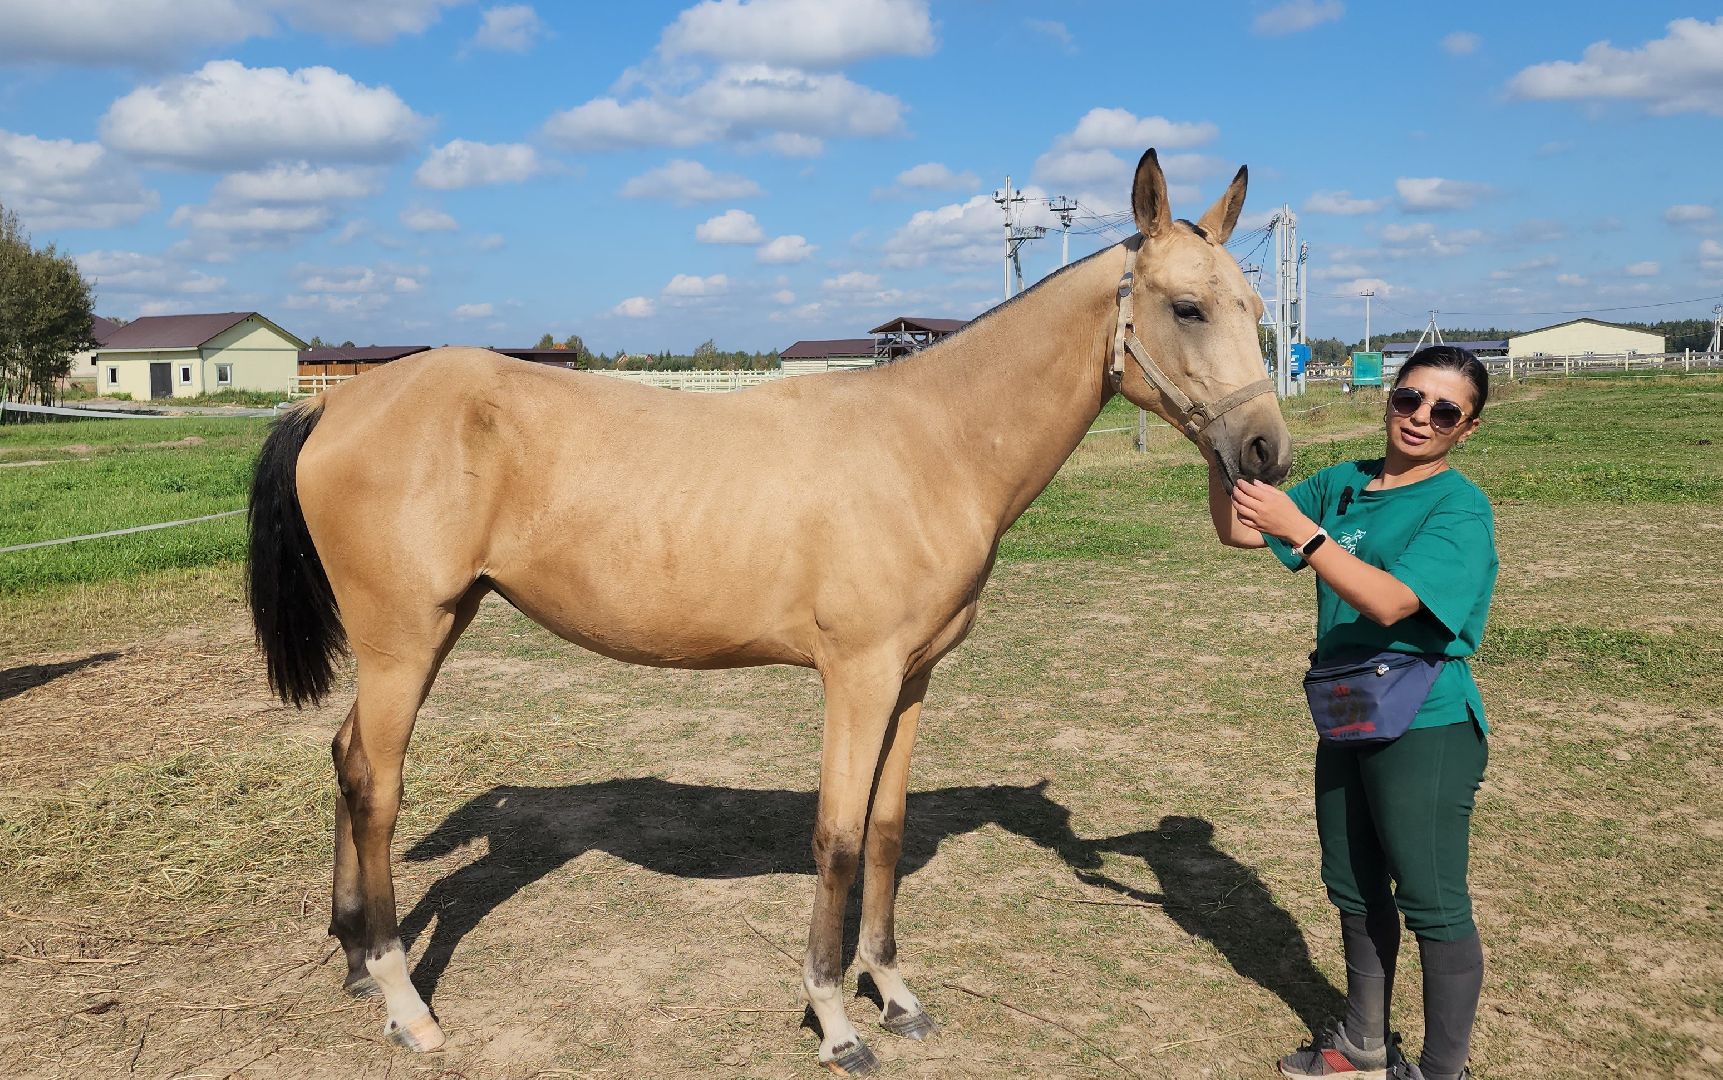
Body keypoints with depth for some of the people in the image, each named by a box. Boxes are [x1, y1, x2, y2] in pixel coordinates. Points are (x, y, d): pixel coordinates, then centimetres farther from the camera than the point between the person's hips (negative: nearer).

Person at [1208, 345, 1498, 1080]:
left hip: (1425, 730, -8)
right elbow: (1236, 531, 9)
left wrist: (1299, 530, -35)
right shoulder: (1340, 485, 6)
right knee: (1354, 889, 20)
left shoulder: (1460, 508, -15)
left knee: (1430, 903, 2)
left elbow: (1389, 603, -29)